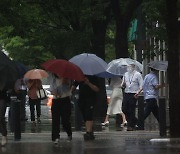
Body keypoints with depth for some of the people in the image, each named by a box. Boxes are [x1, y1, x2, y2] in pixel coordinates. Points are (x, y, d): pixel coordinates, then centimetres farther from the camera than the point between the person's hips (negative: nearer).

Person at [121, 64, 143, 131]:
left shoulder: (138, 74, -1)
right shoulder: (125, 74, 15)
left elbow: (141, 85, -4)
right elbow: (123, 85, 21)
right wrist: (123, 84, -4)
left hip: (133, 94, -5)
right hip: (126, 93, 5)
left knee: (131, 110, -4)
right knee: (124, 109, 0)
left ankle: (131, 126, 4)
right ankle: (134, 120, 21)